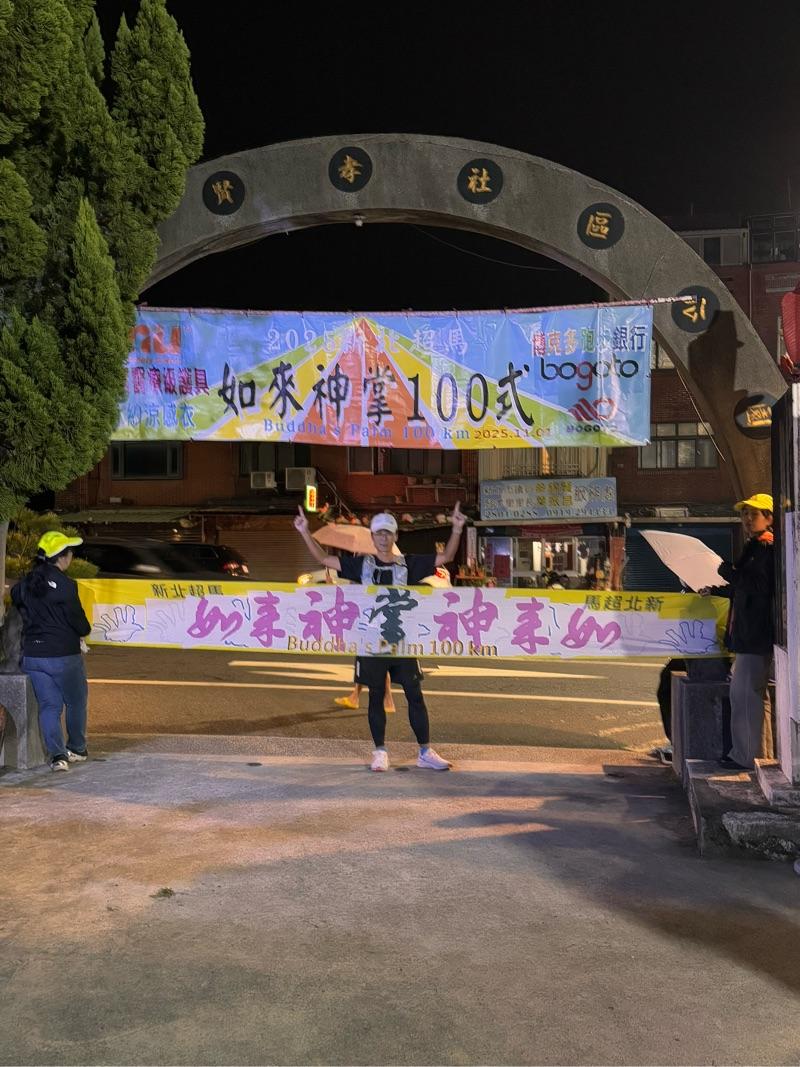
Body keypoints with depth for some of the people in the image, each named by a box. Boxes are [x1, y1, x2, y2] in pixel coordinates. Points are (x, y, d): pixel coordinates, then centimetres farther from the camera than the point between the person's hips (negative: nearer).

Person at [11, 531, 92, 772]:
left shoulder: (25, 584, 6)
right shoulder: (64, 584, -15)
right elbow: (77, 619, -13)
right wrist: (83, 631, 8)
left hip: (32, 655, 5)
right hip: (63, 655, -5)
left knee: (48, 704, 8)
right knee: (76, 702, 14)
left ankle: (57, 755, 0)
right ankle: (77, 750, 24)